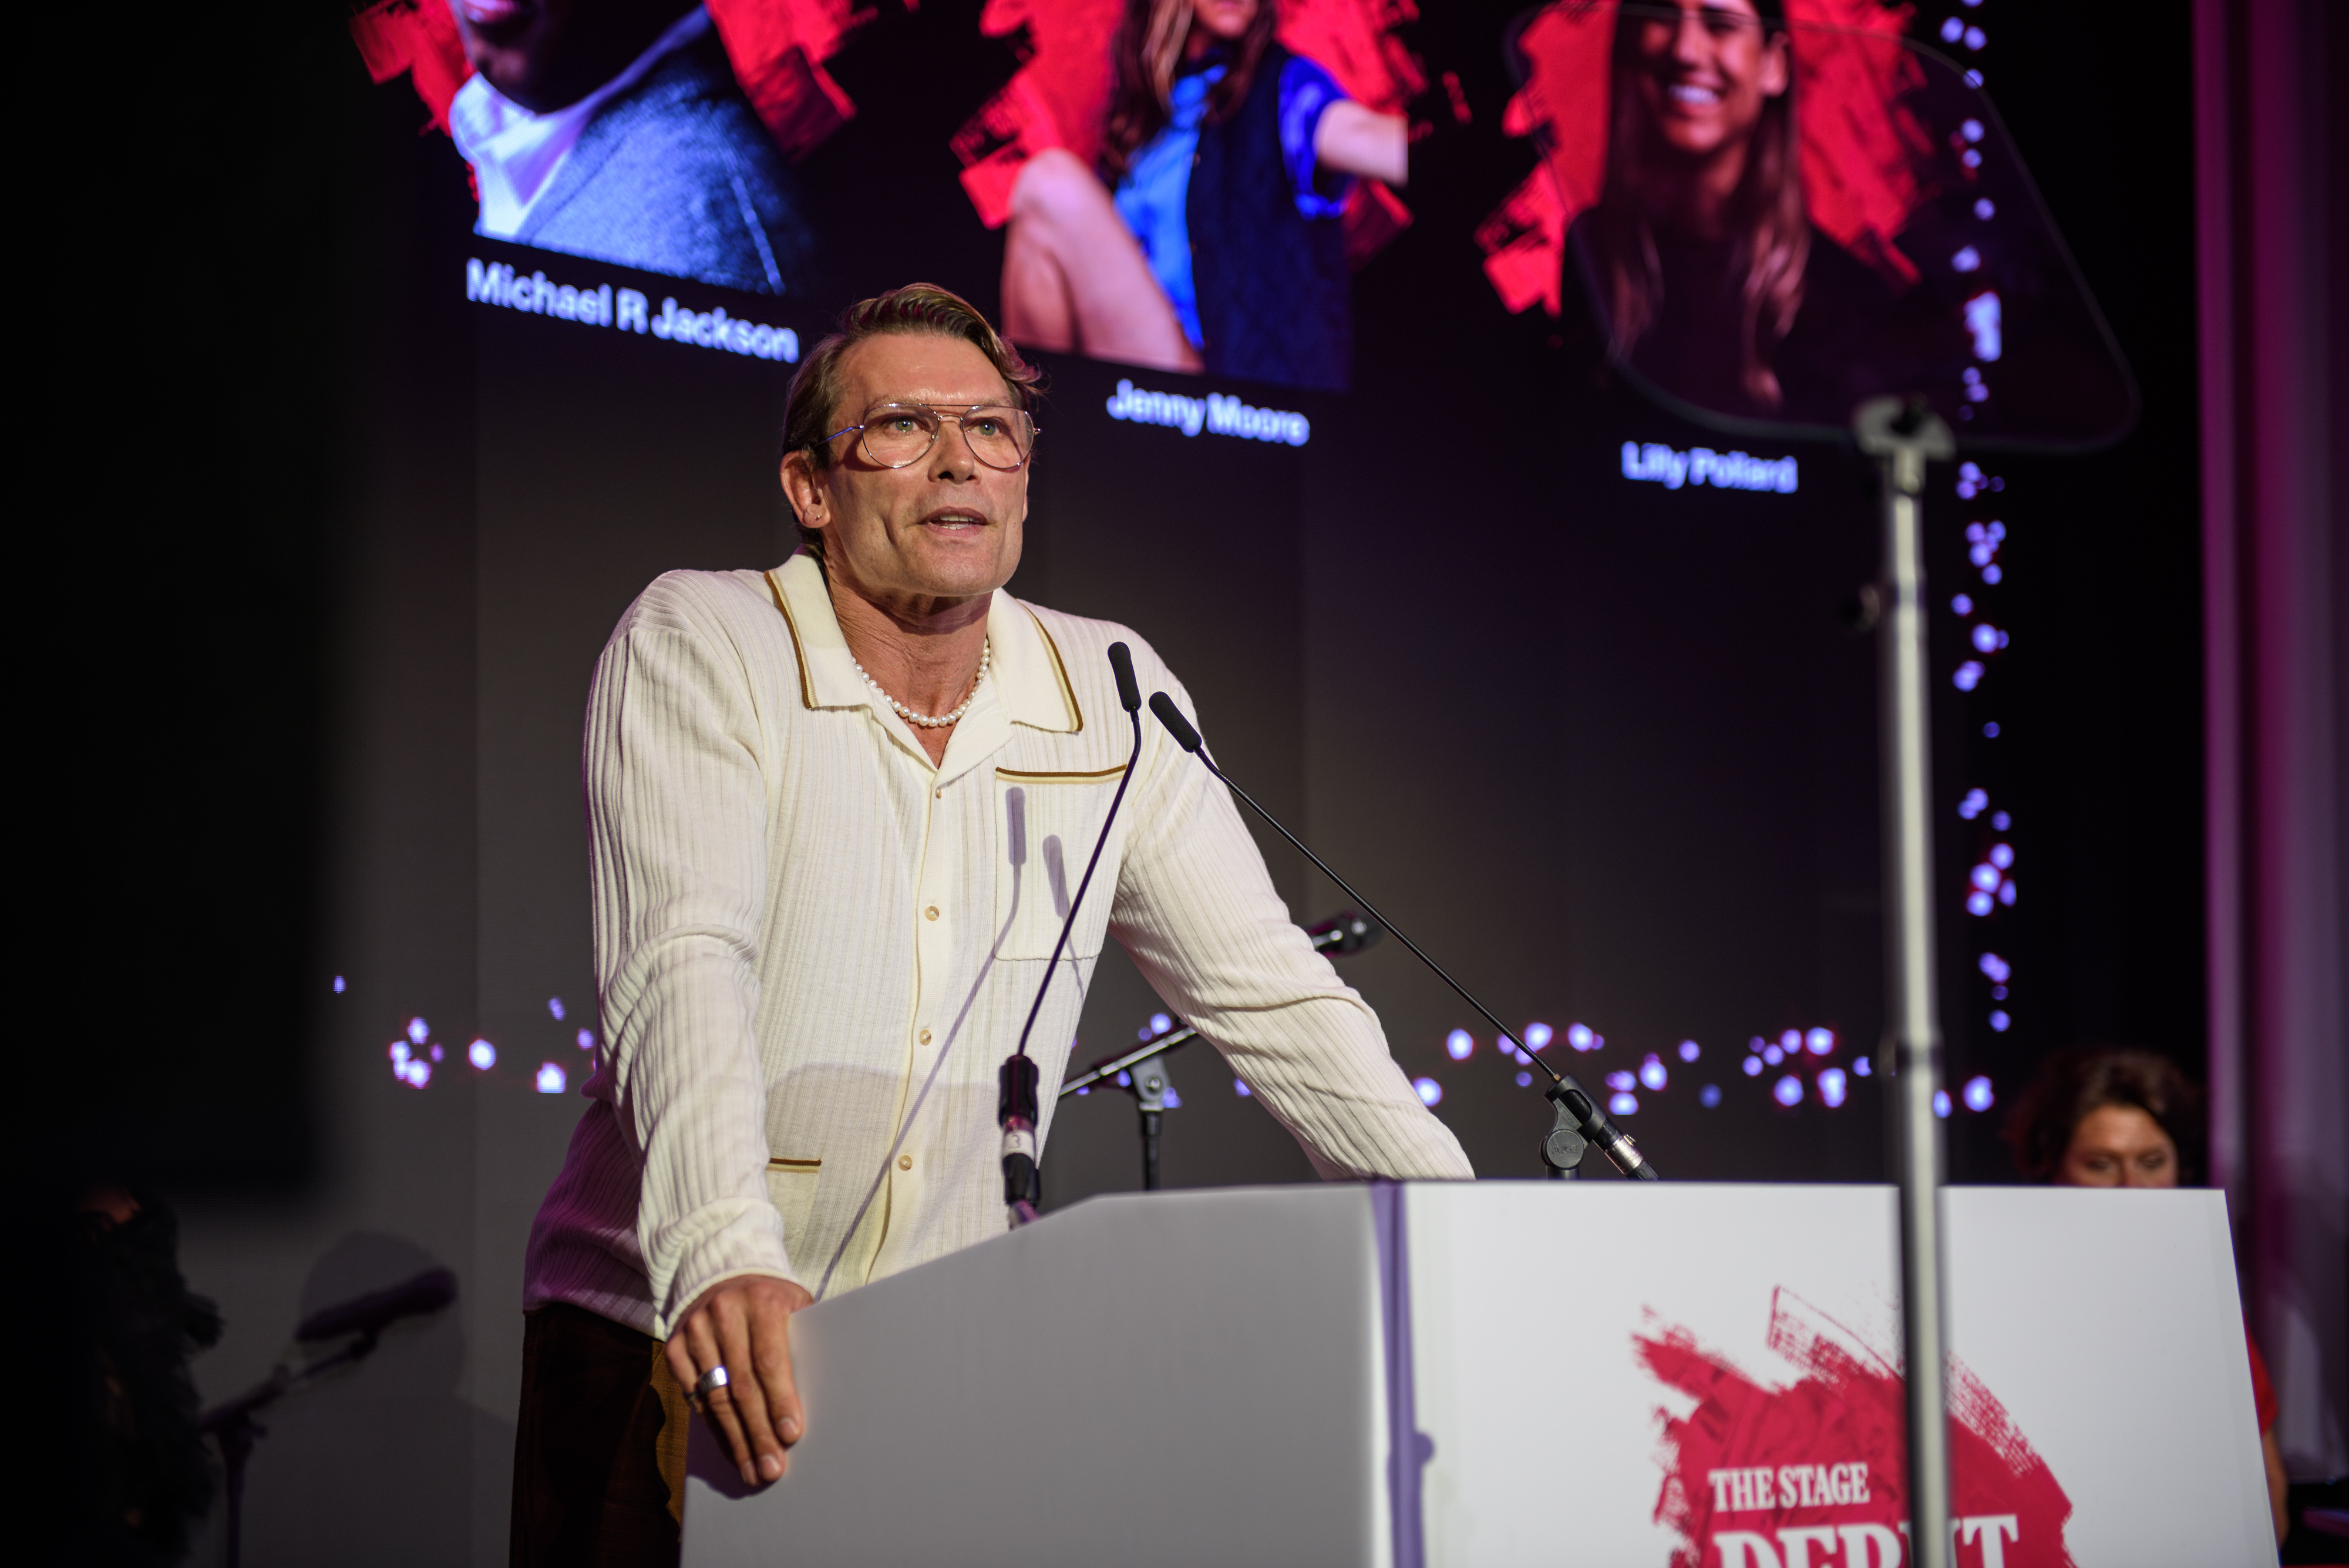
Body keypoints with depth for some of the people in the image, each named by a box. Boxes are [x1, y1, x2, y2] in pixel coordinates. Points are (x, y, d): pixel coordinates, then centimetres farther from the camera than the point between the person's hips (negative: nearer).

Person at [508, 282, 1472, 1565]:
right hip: (676, 1348, -3)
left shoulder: (1111, 694, 6)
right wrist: (725, 1258, -36)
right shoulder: (698, 644, -5)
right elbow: (681, 965, -19)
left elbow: (1266, 990, 7)